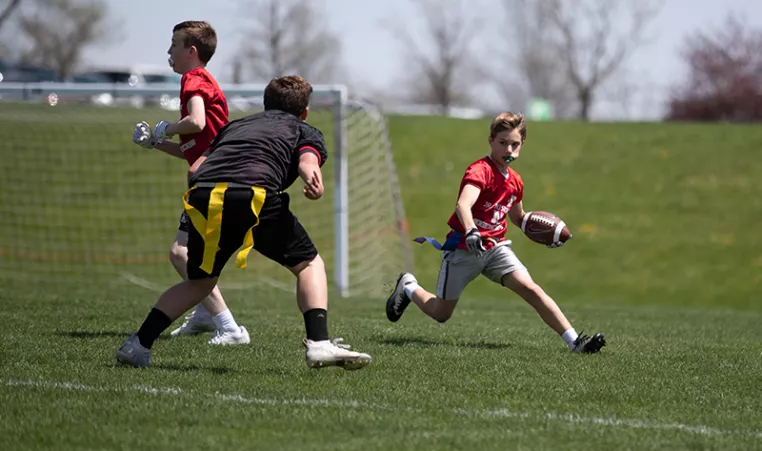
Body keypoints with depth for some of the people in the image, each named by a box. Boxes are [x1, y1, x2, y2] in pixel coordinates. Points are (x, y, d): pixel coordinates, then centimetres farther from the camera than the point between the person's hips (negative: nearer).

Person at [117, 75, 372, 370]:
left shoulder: (236, 125, 38)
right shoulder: (306, 132, 27)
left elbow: (194, 170, 24)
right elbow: (307, 161, 1)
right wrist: (315, 185, -16)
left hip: (202, 193, 4)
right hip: (254, 195, -4)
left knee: (200, 281, 24)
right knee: (308, 263, 15)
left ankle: (139, 344, 15)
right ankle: (318, 343, -3)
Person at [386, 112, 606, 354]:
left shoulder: (515, 181, 6)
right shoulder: (480, 170, -19)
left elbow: (518, 217, 25)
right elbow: (463, 204, -38)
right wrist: (470, 232, -57)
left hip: (495, 247, 5)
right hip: (463, 249, -5)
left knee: (531, 289, -18)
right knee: (440, 314, 9)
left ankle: (574, 341, -21)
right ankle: (408, 287, 40)